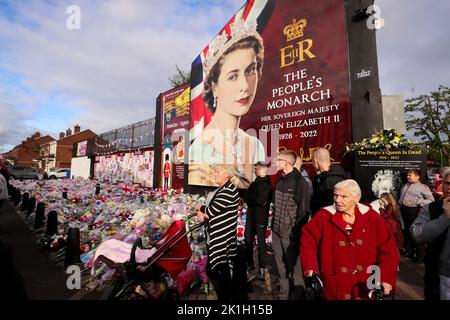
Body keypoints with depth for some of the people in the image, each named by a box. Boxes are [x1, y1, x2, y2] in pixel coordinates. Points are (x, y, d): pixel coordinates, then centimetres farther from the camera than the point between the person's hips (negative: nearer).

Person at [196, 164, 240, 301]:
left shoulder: (229, 190, -21)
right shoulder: (222, 189, 11)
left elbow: (213, 209, -25)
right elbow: (213, 208, 12)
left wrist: (201, 208, -5)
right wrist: (203, 213, -8)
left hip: (222, 237, -10)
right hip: (217, 236, 10)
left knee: (212, 269, -1)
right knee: (222, 267, 23)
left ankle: (224, 296, 19)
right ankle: (228, 295, 41)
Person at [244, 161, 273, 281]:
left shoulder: (268, 184, -11)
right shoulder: (254, 183, 12)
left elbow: (261, 200, -20)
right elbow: (246, 199, 9)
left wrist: (250, 198, -5)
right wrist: (255, 200, -9)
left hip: (261, 218, -7)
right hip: (250, 216, 7)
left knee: (261, 243, 3)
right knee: (248, 241, 14)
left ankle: (262, 268, 18)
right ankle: (250, 264, 32)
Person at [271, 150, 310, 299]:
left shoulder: (300, 182, -13)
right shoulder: (280, 180, 8)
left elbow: (303, 210, -13)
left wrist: (295, 231, -12)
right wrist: (273, 224, 13)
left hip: (290, 233, -7)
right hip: (277, 231, 7)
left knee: (293, 266, 8)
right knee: (280, 266, 19)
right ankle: (284, 293, 38)